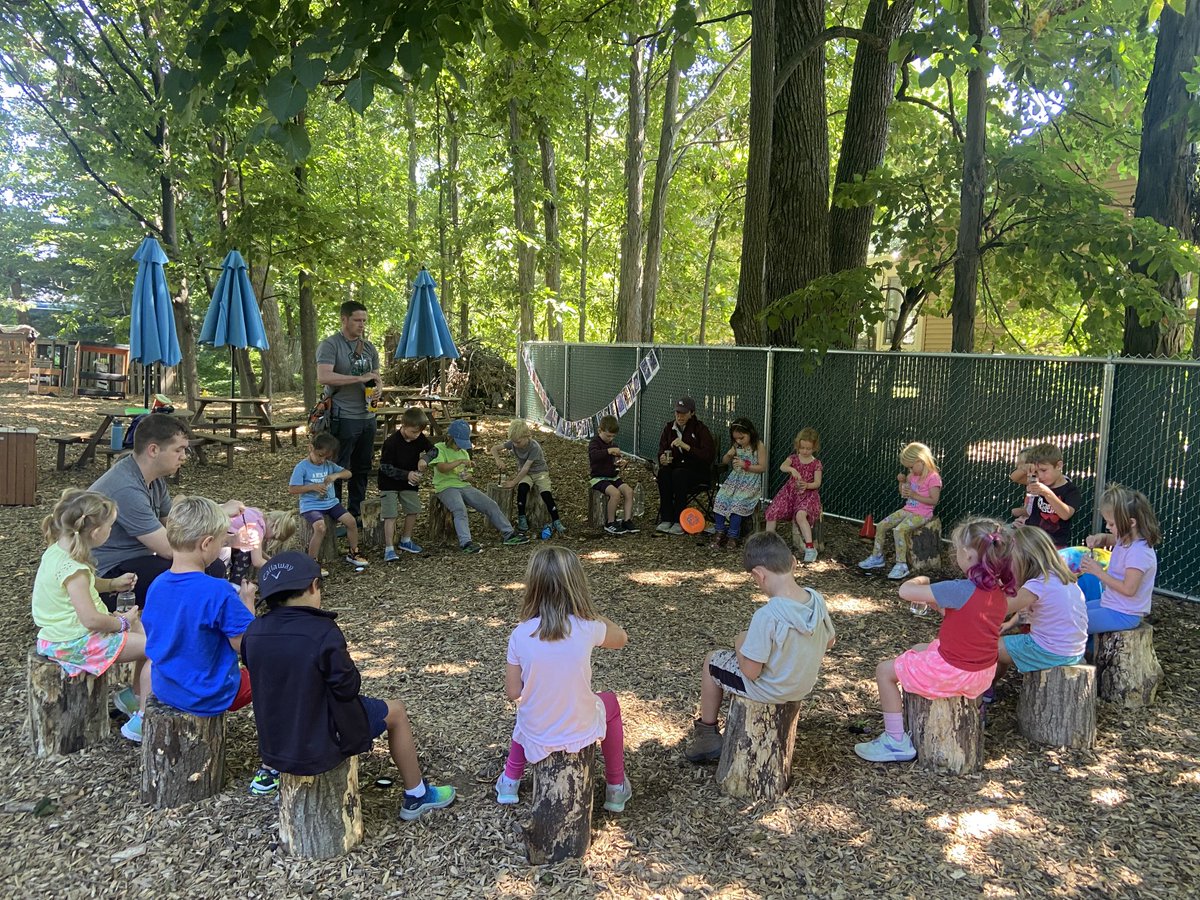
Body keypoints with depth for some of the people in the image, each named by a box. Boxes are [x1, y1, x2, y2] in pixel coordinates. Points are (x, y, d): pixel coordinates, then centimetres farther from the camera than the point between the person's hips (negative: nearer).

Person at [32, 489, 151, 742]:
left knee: (142, 628, 21)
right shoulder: (73, 569, -29)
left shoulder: (57, 550, 2)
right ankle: (141, 721, -4)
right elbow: (91, 619, -30)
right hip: (76, 643, -10)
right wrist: (122, 621, -13)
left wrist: (113, 584, 11)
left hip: (63, 634, 11)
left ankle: (134, 695, 31)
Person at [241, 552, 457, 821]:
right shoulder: (322, 632, -26)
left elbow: (273, 678, 6)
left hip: (272, 747, 6)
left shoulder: (253, 633, -9)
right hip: (318, 749, -6)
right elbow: (348, 688, -17)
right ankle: (416, 796, 27)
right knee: (395, 711, 15)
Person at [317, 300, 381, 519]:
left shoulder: (369, 347, 15)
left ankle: (355, 515, 25)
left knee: (362, 469, 13)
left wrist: (377, 386, -5)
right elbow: (324, 377, -21)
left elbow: (377, 378, 20)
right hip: (342, 417, -7)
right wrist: (360, 379, -21)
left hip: (367, 417, 7)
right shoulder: (330, 345, -7)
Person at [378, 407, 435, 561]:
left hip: (409, 482, 6)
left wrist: (424, 459, -21)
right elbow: (384, 467, -22)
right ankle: (389, 549, -10)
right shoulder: (392, 442, -24)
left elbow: (433, 450, 2)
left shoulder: (419, 438, -7)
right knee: (390, 515, -12)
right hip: (389, 483, -6)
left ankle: (405, 541, 25)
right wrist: (406, 475, -30)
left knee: (413, 509, 6)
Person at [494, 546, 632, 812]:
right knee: (609, 701, 32)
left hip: (535, 735, 2)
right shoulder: (587, 628, -17)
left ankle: (510, 781, 43)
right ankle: (616, 789, 39)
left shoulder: (520, 634, -14)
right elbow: (621, 638, 5)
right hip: (580, 733, -1)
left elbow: (513, 693, -6)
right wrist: (587, 611, 6)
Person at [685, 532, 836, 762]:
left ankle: (707, 733, 29)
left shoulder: (766, 616, -34)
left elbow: (751, 671, -25)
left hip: (770, 690, -6)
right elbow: (829, 641, 5)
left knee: (712, 660, 16)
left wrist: (740, 644, -7)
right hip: (805, 685, 6)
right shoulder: (816, 599, -14)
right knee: (747, 640, 30)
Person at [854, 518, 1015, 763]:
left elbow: (905, 591, -22)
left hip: (952, 672, -8)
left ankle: (897, 741, 11)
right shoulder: (1000, 594, -2)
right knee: (917, 651, 31)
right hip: (983, 674, 8)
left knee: (885, 670, 7)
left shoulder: (959, 590, -26)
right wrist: (937, 604, 9)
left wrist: (920, 580, -2)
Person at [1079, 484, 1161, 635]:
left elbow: (1128, 589, -29)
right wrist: (1098, 539, 2)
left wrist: (1099, 572, -21)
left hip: (1123, 615, -10)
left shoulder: (1138, 552, -26)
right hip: (1110, 603, 10)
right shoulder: (1125, 539, 2)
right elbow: (1109, 539, 26)